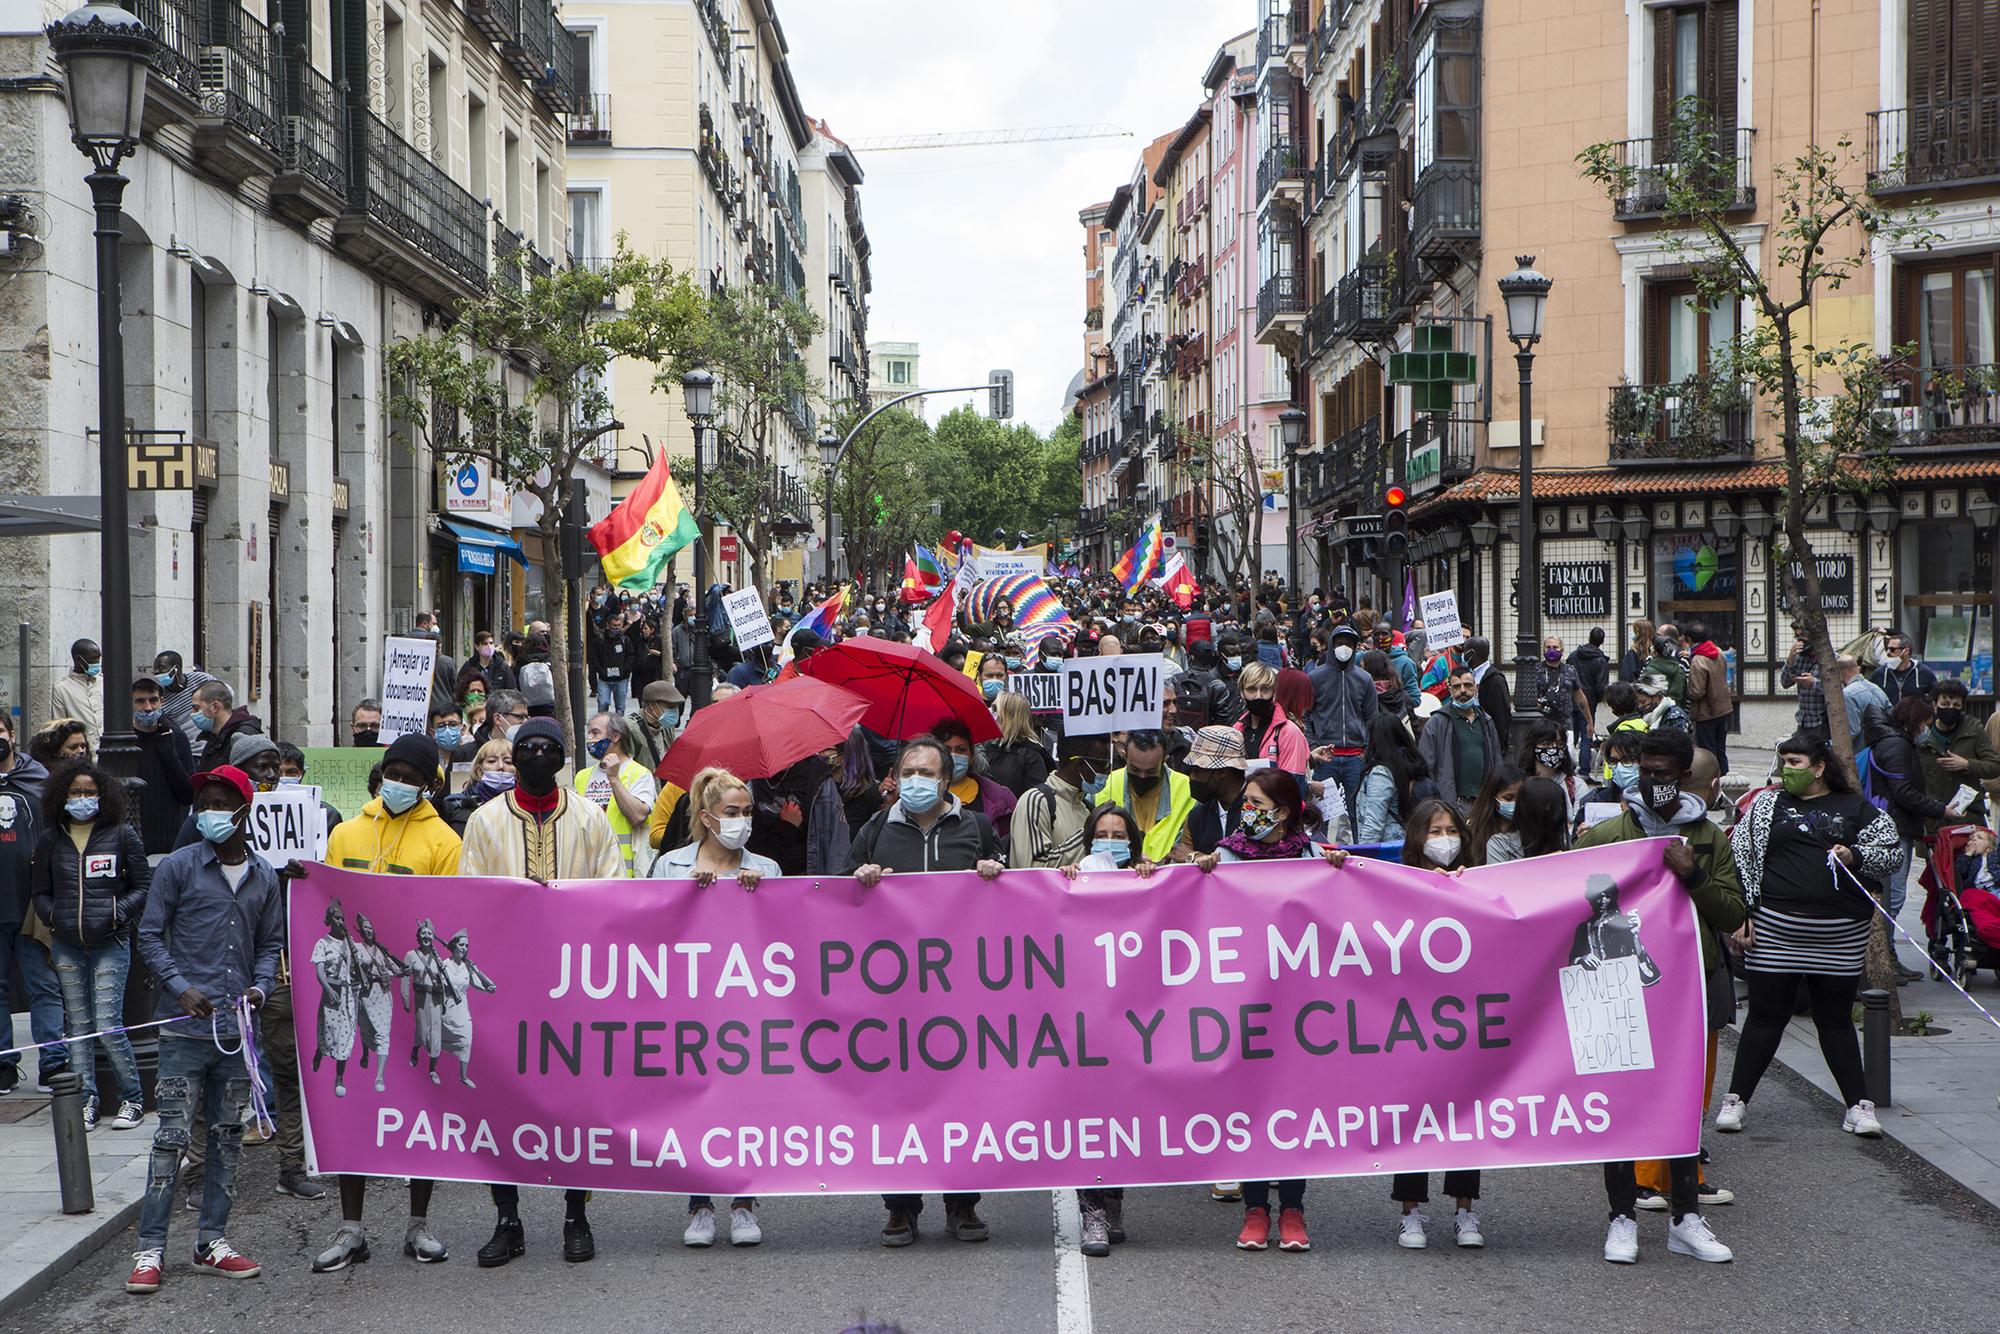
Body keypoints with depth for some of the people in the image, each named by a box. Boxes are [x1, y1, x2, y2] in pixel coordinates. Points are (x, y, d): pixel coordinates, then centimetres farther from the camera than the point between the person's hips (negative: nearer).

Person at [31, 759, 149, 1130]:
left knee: (108, 1025, -9)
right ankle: (86, 1101, 13)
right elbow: (40, 891, 17)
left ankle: (131, 1099, 4)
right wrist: (52, 915, 0)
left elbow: (144, 886, 5)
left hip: (110, 943, -4)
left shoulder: (122, 835, 1)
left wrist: (119, 912, -9)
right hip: (66, 945, 4)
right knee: (77, 1024, 6)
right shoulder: (50, 840, 9)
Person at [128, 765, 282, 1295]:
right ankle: (150, 1250, -2)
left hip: (237, 1026, 4)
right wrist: (180, 987, -12)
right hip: (185, 1026, -4)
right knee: (172, 1135, -7)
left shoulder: (264, 878, 10)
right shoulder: (177, 867, -1)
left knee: (228, 1134, 10)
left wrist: (261, 985, -1)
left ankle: (212, 1241, 19)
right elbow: (150, 936, 0)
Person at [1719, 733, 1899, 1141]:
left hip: (1840, 934, 0)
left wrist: (1856, 857, -13)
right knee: (1766, 1015, 2)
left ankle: (1858, 1106, 13)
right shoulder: (1768, 805, 8)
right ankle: (1736, 1100, 10)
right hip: (1775, 929, 0)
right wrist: (1740, 913, -3)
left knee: (1836, 1019, 6)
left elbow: (1892, 854, 6)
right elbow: (1740, 857, 5)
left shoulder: (1856, 808, 8)